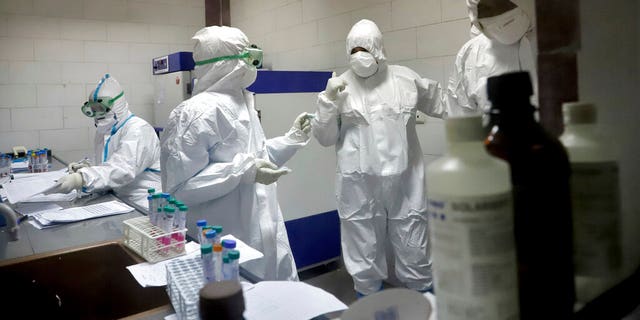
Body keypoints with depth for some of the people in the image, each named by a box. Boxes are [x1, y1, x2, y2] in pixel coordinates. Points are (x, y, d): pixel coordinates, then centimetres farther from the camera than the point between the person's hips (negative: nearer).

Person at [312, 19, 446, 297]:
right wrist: (327, 101, -9)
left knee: (415, 253, 13)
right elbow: (325, 138, 3)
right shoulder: (340, 86, 3)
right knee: (364, 255, 11)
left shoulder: (406, 78, 6)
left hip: (405, 181, 1)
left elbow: (443, 103, 19)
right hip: (358, 185, -1)